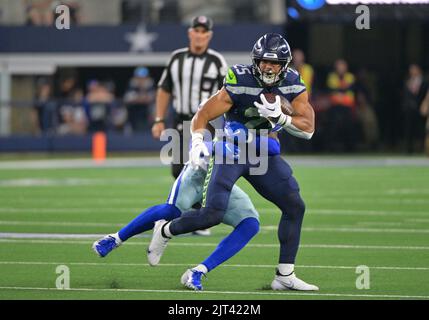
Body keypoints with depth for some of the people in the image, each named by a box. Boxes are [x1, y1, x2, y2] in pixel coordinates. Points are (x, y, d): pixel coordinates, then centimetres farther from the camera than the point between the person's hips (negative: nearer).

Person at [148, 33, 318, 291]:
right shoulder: (240, 84, -20)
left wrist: (280, 117, -27)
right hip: (231, 151, -5)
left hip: (264, 155, 5)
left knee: (295, 207, -2)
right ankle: (165, 231, 12)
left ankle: (285, 277, 5)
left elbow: (308, 129, -10)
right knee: (213, 214, -18)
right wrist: (198, 143, -36)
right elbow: (202, 116, -18)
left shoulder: (293, 86, -7)